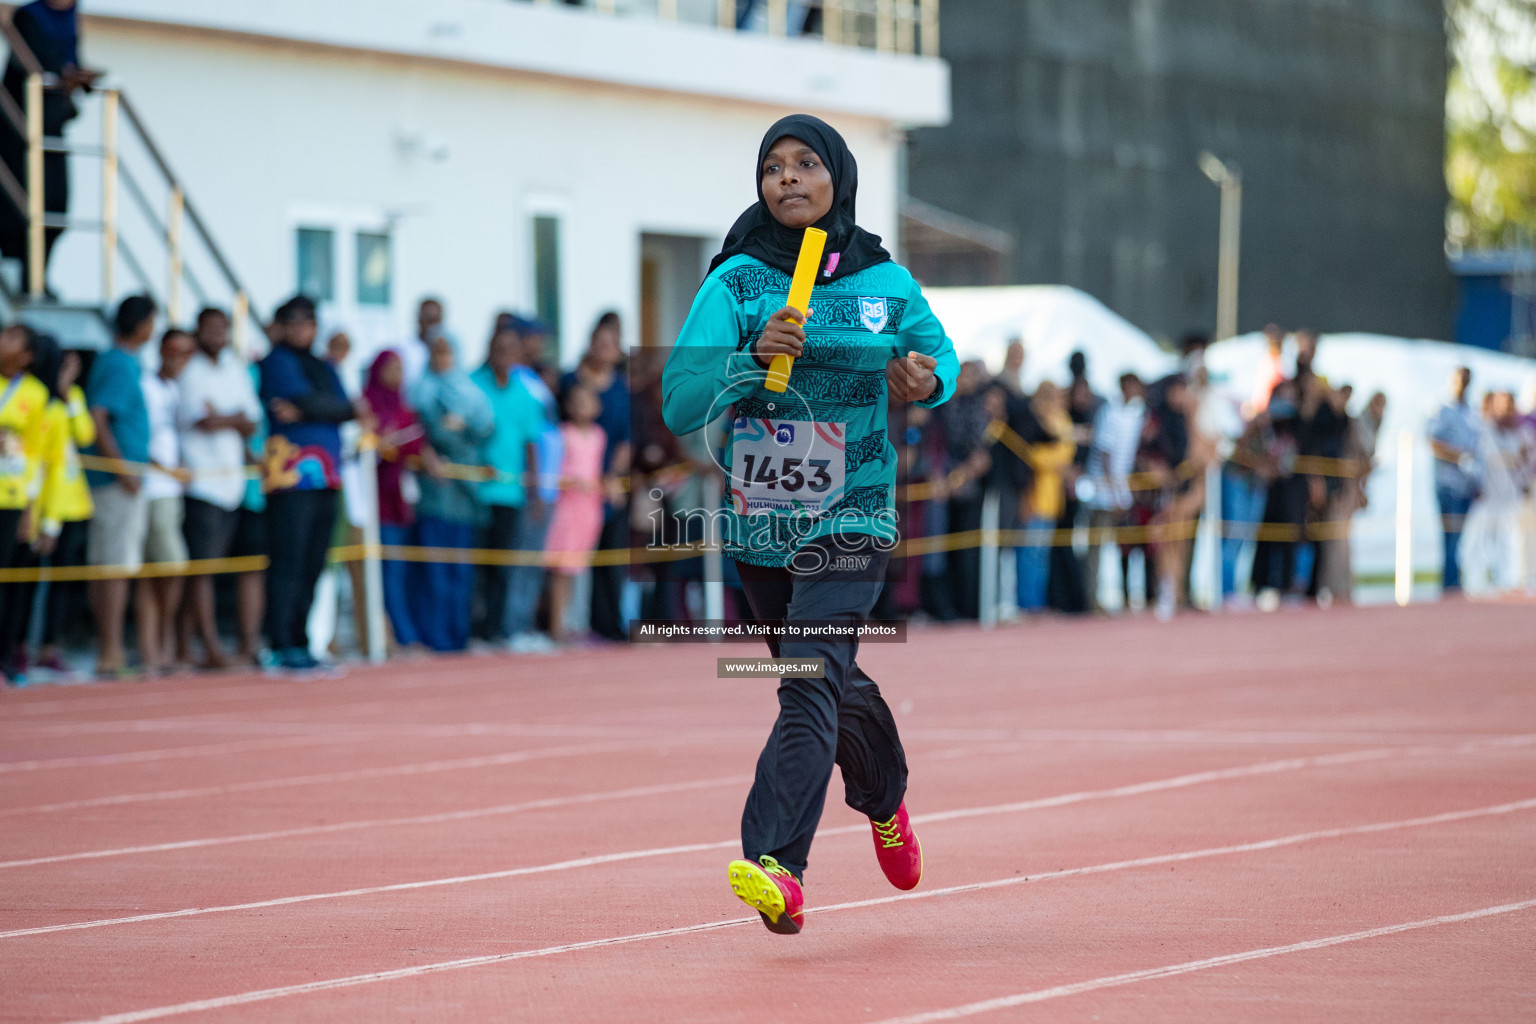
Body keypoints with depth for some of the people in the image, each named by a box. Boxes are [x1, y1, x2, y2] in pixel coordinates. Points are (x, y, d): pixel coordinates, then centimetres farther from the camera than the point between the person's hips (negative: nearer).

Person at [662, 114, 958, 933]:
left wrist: (929, 381, -5)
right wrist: (752, 358, -31)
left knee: (811, 683, -20)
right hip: (757, 523, 2)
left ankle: (777, 865, -30)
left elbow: (938, 352, 19)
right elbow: (678, 404, -14)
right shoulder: (736, 282, -5)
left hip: (850, 519, -2)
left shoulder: (887, 283, -1)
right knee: (834, 684, 20)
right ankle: (885, 801, 48)